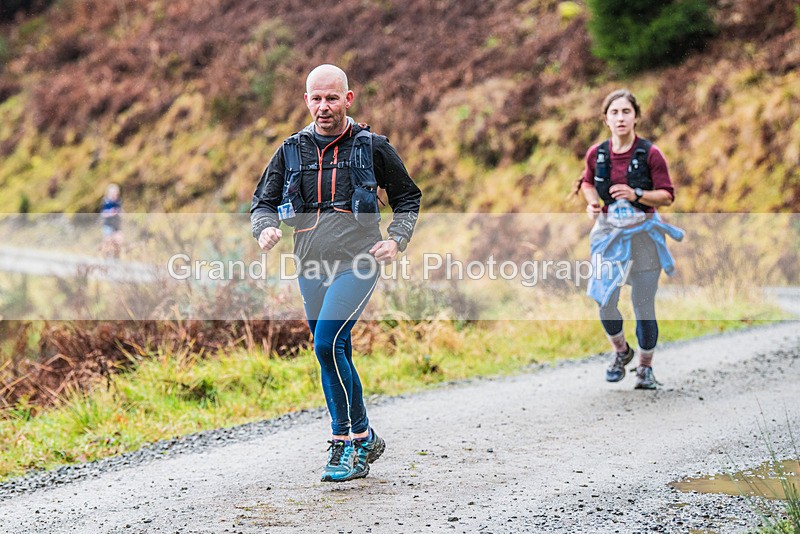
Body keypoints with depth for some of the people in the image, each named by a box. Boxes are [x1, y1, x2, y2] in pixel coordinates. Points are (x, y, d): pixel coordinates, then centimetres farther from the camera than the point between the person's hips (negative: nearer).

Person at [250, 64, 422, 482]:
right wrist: (265, 227, -11)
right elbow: (263, 201, 12)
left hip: (357, 263, -4)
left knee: (327, 343, -21)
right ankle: (361, 442, 25)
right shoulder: (292, 151, 7)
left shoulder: (372, 147, 1)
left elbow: (408, 198, 12)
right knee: (336, 357, 11)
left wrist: (397, 239, -4)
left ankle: (350, 438, -9)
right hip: (311, 269, 5)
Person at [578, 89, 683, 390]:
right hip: (609, 233, 2)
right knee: (605, 303, -2)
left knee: (644, 306, 1)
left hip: (643, 235, -2)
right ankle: (620, 351, 29)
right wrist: (592, 203, -2)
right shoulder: (596, 154, -1)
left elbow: (667, 196, -8)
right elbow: (587, 182, 19)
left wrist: (637, 194, -24)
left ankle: (645, 367, 23)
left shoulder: (650, 154, -10)